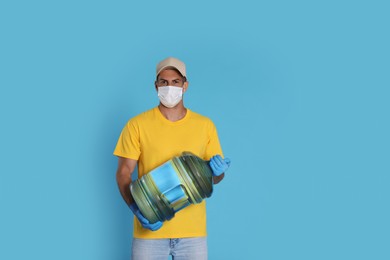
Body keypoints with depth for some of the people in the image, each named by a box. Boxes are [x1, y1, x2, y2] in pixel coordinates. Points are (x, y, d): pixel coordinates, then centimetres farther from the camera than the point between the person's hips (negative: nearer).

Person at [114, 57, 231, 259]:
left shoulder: (205, 125, 4)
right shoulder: (137, 125, -2)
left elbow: (215, 176, 10)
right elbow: (124, 173, -2)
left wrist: (217, 170, -13)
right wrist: (136, 209, -16)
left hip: (193, 229, 2)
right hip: (149, 229, -2)